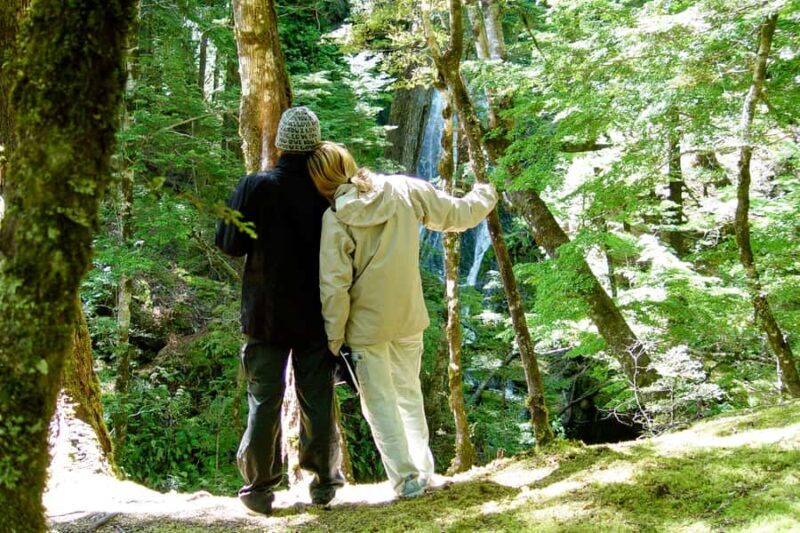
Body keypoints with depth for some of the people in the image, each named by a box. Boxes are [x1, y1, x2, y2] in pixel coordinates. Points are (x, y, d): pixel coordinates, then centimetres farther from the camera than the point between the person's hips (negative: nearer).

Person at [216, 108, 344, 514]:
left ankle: (260, 488, 12)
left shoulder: (256, 187, -11)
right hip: (317, 315, 1)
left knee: (264, 400, 6)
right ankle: (324, 481, 17)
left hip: (266, 314, -1)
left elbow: (230, 244, -7)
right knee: (318, 399, 9)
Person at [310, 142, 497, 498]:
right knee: (409, 393, 21)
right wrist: (483, 198, 25)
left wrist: (333, 337, -6)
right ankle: (424, 470, 27)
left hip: (367, 324, -4)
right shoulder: (405, 190, -8)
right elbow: (456, 214, 4)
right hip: (410, 317, 5)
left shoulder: (335, 219, -17)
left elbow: (334, 286, -16)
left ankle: (407, 479, 7)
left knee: (379, 401, 8)